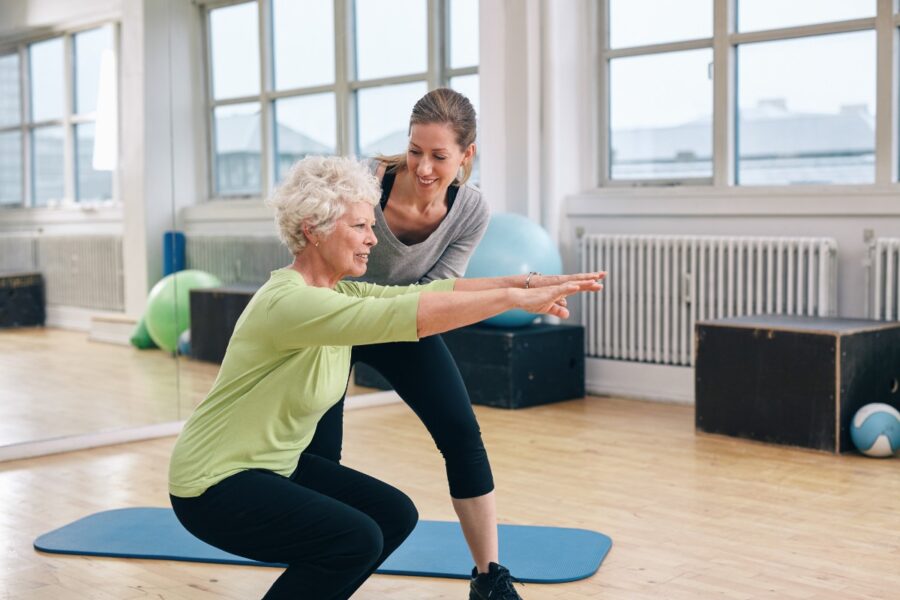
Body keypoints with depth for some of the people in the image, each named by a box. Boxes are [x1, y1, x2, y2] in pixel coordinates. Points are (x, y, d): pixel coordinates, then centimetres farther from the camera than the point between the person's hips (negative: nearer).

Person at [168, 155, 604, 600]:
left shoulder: (338, 293, 2)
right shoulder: (289, 302, -27)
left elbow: (424, 292, -3)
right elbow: (405, 315, -37)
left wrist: (527, 283, -12)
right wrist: (517, 298, -33)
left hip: (276, 464, 10)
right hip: (214, 484, -10)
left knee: (395, 515, 6)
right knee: (356, 539, -24)